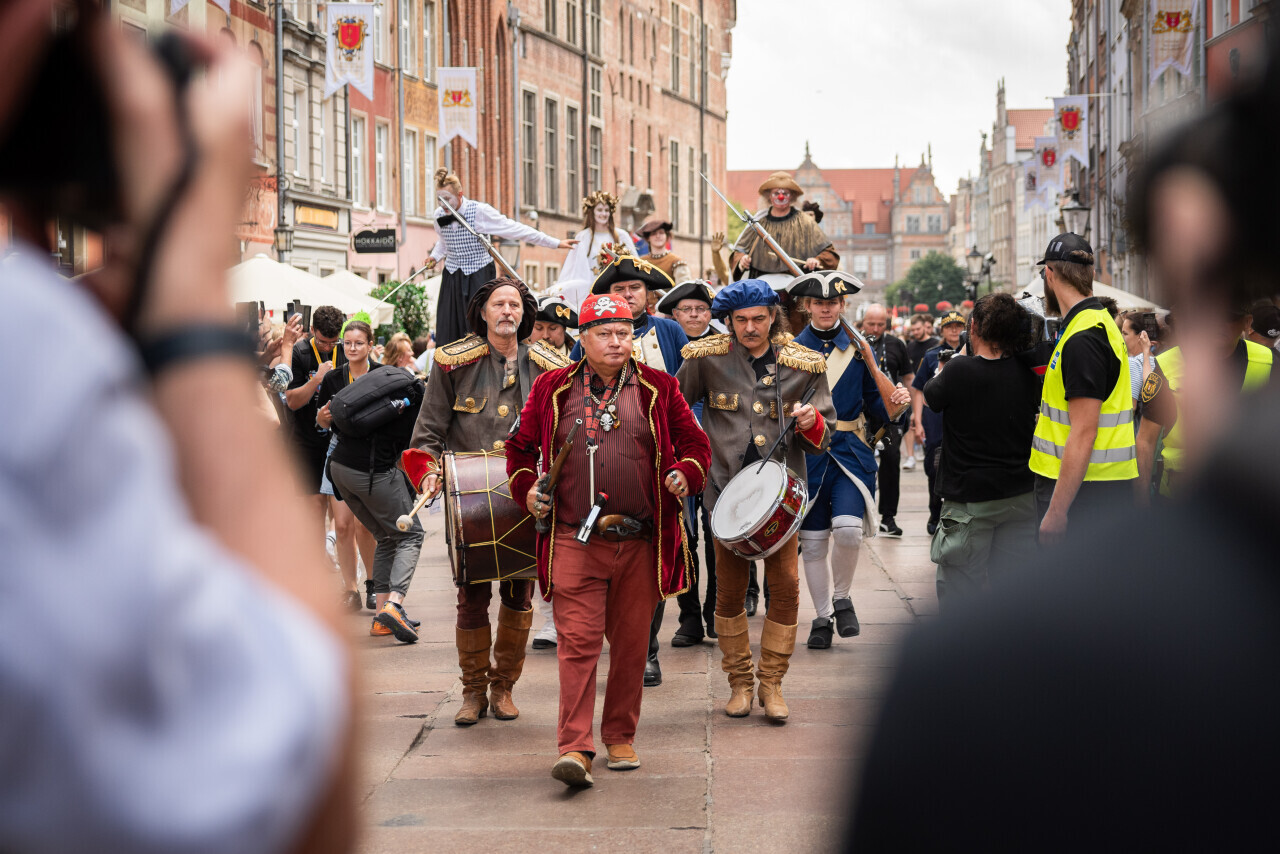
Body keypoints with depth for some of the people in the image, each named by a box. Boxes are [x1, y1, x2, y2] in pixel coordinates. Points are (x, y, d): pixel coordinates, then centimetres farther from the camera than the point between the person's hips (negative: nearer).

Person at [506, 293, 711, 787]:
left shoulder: (658, 389, 7)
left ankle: (621, 737, 23)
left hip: (641, 542, 1)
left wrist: (686, 474, -9)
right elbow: (521, 446, 18)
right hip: (574, 540, -1)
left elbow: (695, 443, 11)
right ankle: (575, 748, -12)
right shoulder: (552, 390, 7)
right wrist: (526, 488, 2)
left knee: (631, 644, 9)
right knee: (577, 642, -10)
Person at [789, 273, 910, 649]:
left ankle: (842, 598, 4)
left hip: (851, 452, -1)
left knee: (847, 528, -20)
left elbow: (884, 409, 4)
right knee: (812, 543, 4)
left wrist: (898, 401, -17)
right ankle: (823, 617, 19)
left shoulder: (859, 349, 5)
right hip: (807, 456, 1)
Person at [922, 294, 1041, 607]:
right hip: (1022, 496, 4)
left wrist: (942, 368, 22)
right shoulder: (1028, 373, -5)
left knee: (961, 590, 5)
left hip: (970, 501, -4)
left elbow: (930, 397, 2)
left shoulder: (959, 371, -17)